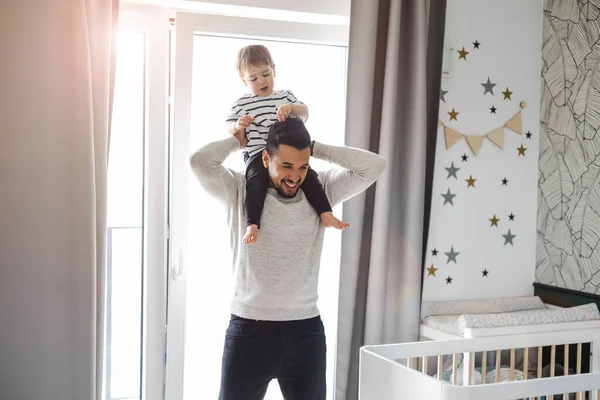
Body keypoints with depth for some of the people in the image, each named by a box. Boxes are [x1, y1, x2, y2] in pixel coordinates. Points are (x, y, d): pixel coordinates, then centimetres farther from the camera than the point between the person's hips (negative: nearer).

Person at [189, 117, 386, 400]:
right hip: (249, 330, -2)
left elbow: (374, 166, -5)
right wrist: (238, 140, -3)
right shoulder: (239, 191, -4)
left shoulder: (321, 190, 3)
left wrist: (316, 148, -4)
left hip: (305, 331, 2)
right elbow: (200, 161, -20)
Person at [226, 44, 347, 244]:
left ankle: (326, 214, -13)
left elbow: (304, 113, 6)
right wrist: (238, 126, -17)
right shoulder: (241, 104, 12)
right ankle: (252, 225, -37)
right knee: (256, 179, -31)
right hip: (257, 154, -3)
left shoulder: (285, 96, 18)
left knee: (308, 175, -17)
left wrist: (291, 108, -16)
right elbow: (229, 129, 8)